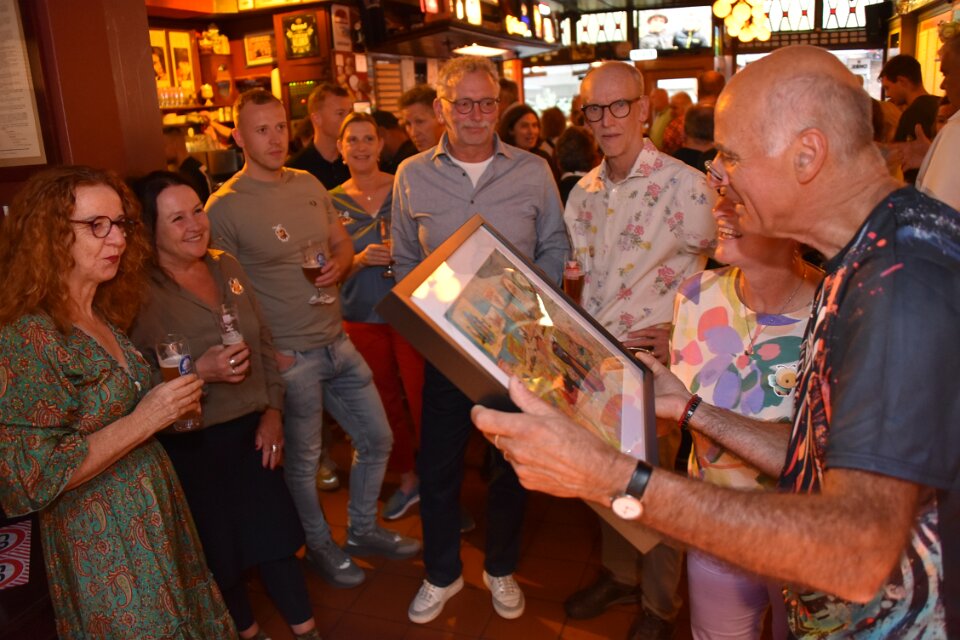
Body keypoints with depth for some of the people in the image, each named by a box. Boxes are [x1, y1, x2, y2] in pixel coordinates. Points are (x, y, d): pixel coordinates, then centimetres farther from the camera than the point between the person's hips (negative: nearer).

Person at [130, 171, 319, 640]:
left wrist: (273, 409, 1)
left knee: (274, 534, 14)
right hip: (190, 446, -4)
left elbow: (263, 342, 7)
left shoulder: (226, 267, 2)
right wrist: (199, 371, -27)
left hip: (250, 428, 5)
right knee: (221, 549, 13)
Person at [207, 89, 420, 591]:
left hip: (337, 341, 7)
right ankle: (319, 546, 37)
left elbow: (342, 243, 16)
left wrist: (338, 265, -8)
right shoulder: (225, 206, -13)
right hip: (288, 356, -6)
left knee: (377, 439, 15)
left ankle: (363, 530, 38)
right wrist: (267, 352, -16)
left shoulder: (309, 184, 6)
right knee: (302, 460, 12)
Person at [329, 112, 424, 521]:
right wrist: (360, 260, -13)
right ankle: (407, 480, 30)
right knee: (386, 400, 13)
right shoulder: (332, 201, 4)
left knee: (421, 396, -4)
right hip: (362, 315, 3)